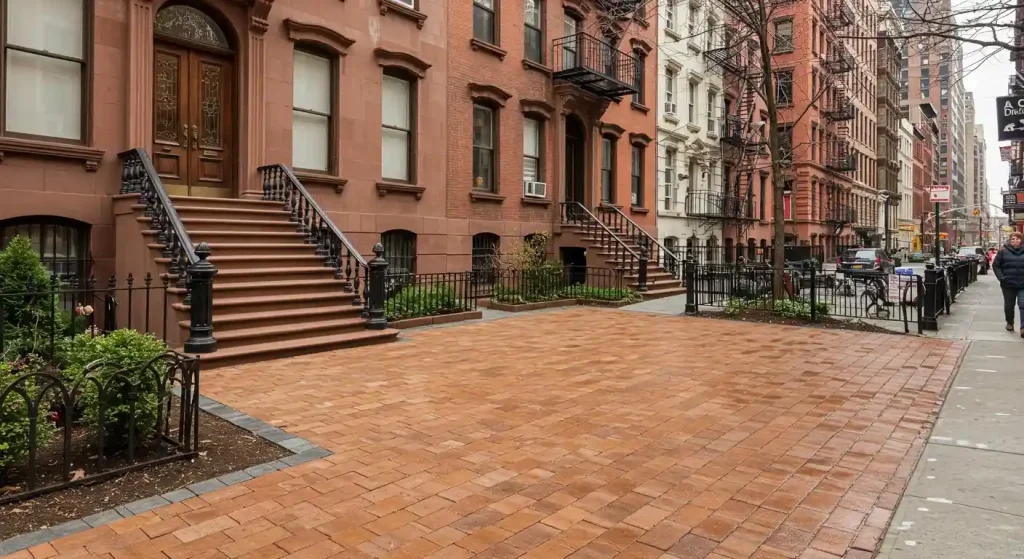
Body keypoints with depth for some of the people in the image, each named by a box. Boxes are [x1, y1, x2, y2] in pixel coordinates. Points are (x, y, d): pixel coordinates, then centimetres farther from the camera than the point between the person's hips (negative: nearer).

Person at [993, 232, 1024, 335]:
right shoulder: (1003, 251, -1)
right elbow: (996, 265, 2)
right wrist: (1001, 278, -8)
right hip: (1008, 284, 0)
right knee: (1009, 305, 12)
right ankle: (1009, 323, 31)